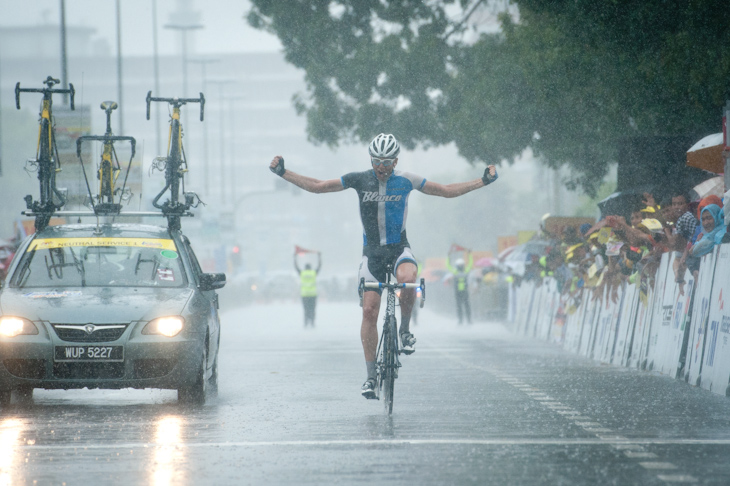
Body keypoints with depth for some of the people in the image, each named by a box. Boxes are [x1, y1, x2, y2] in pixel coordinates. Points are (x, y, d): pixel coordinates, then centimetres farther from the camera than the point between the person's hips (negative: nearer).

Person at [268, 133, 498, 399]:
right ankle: (371, 375, 1)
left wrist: (483, 181, -2)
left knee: (407, 278, -35)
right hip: (372, 251, 1)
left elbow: (448, 191, 4)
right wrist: (283, 173, -6)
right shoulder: (360, 179, -4)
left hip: (399, 248, -1)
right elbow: (318, 187, 0)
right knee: (369, 310, -7)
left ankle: (405, 328, -7)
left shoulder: (406, 180, -4)